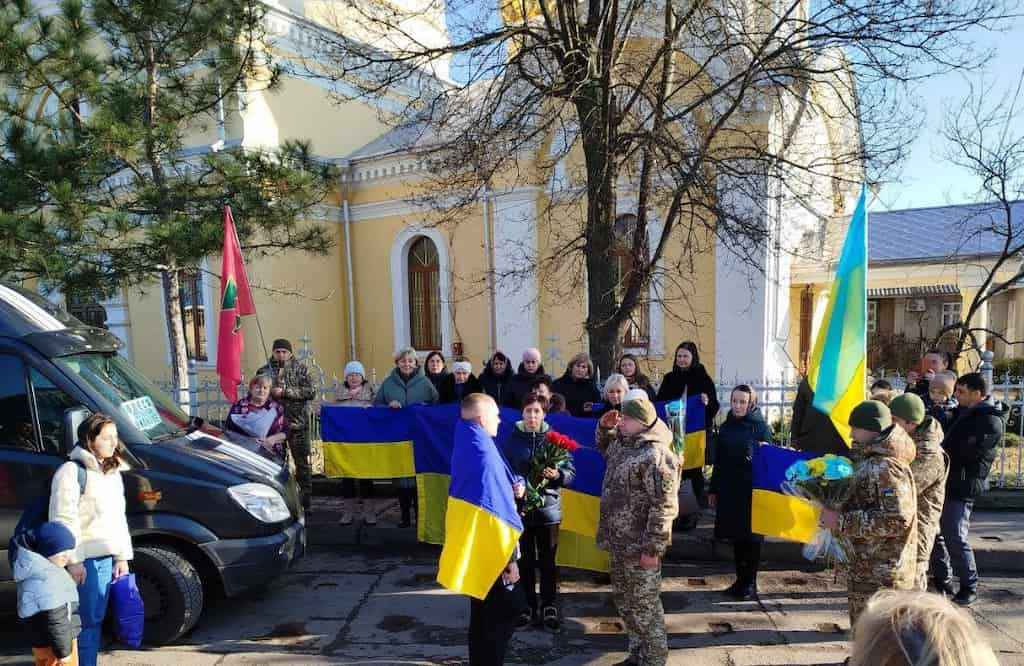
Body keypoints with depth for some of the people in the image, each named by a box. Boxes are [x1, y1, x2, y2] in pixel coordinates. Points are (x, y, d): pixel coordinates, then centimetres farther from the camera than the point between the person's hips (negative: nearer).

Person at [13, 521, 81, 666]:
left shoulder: (36, 568, 4)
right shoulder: (45, 580, -28)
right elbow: (53, 619, -26)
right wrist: (63, 650, -19)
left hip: (42, 640, 10)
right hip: (53, 643, -10)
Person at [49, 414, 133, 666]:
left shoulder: (113, 472, 14)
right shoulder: (72, 471, -10)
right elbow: (64, 520, -15)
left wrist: (122, 556, 15)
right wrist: (73, 560, -17)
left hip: (106, 558, 8)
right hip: (83, 559, -7)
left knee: (96, 619, 14)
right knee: (86, 621, -2)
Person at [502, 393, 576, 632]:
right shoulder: (512, 440, -2)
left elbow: (571, 471, 0)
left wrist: (557, 475, -20)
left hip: (548, 507, 0)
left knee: (548, 560, 10)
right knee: (524, 560, 11)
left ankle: (549, 607, 27)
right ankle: (527, 606, 28)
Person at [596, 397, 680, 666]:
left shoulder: (655, 456, -23)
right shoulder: (622, 444, 6)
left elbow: (663, 507, -24)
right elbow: (603, 447, 31)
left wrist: (652, 548, -22)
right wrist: (605, 426, 10)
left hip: (639, 546, -9)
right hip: (618, 543, 9)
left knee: (644, 605, 5)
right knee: (625, 602, 21)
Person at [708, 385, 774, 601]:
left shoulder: (760, 426, -6)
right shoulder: (726, 427, 8)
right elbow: (719, 460, 13)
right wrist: (713, 490, 14)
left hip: (752, 491, -4)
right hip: (729, 490, 5)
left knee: (751, 537, 5)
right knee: (735, 536, 12)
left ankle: (751, 584, 18)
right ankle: (740, 580, 24)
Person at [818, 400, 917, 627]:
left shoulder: (886, 468, -21)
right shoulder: (869, 461, 11)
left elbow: (897, 519, -28)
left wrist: (842, 521, -24)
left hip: (880, 576, -10)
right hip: (865, 571, 10)